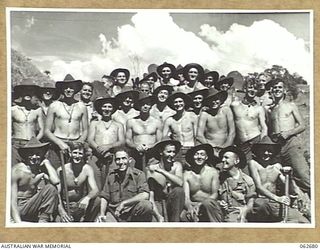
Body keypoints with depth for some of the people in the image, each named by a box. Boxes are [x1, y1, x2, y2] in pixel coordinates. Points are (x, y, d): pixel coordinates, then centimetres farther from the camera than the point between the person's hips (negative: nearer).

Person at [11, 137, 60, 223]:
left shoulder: (43, 168, 3)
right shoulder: (17, 170, -9)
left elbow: (56, 181, -20)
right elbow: (12, 201, -14)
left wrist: (46, 162, -8)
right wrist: (18, 222, -26)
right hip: (21, 210, -5)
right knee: (50, 189, -23)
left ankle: (43, 221, -16)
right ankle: (43, 220, -17)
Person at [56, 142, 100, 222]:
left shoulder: (87, 169, -7)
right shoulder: (61, 170, -9)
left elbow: (95, 190, -17)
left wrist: (87, 198, -41)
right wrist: (61, 211, -32)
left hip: (81, 206, 3)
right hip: (65, 206, -3)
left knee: (97, 201, -28)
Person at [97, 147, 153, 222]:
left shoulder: (138, 174, -2)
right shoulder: (111, 176, 11)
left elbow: (145, 195, -16)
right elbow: (104, 197, 12)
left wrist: (123, 203, -19)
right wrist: (102, 214, -6)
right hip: (115, 214, 1)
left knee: (146, 205, -33)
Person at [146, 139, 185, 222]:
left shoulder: (177, 165, 1)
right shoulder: (152, 168, -5)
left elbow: (180, 183, -21)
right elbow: (150, 194, -10)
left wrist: (161, 171, -20)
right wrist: (158, 215, -22)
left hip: (173, 204, 3)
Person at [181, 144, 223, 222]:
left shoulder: (213, 172, 4)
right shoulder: (187, 174, 6)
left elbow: (215, 195, -3)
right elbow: (186, 197, -3)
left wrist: (200, 204, -20)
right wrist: (189, 207, -27)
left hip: (211, 207, -1)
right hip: (193, 206, 1)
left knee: (207, 202, -37)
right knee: (183, 216, -33)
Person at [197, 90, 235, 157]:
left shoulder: (226, 110, 0)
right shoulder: (204, 114, -4)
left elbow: (232, 132, 1)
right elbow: (199, 136, -9)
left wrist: (226, 148, -8)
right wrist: (212, 150, -14)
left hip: (225, 147, 2)